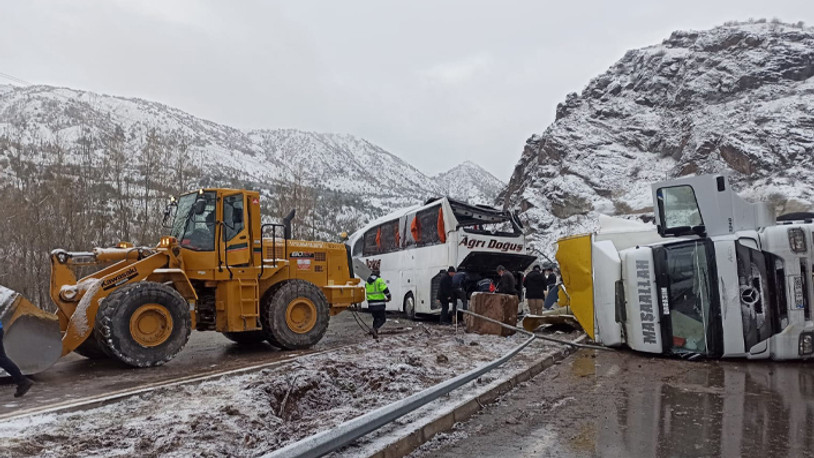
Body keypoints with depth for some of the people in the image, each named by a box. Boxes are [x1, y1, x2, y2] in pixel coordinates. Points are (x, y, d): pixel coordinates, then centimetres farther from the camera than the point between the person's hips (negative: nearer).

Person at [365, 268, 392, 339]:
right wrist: (389, 297, 1)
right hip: (379, 304, -6)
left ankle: (375, 334, 18)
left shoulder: (367, 282, 12)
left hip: (371, 304, 6)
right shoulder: (379, 280, -11)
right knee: (382, 318, 3)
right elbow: (385, 290, -20)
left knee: (376, 318, 20)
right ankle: (374, 329, -18)